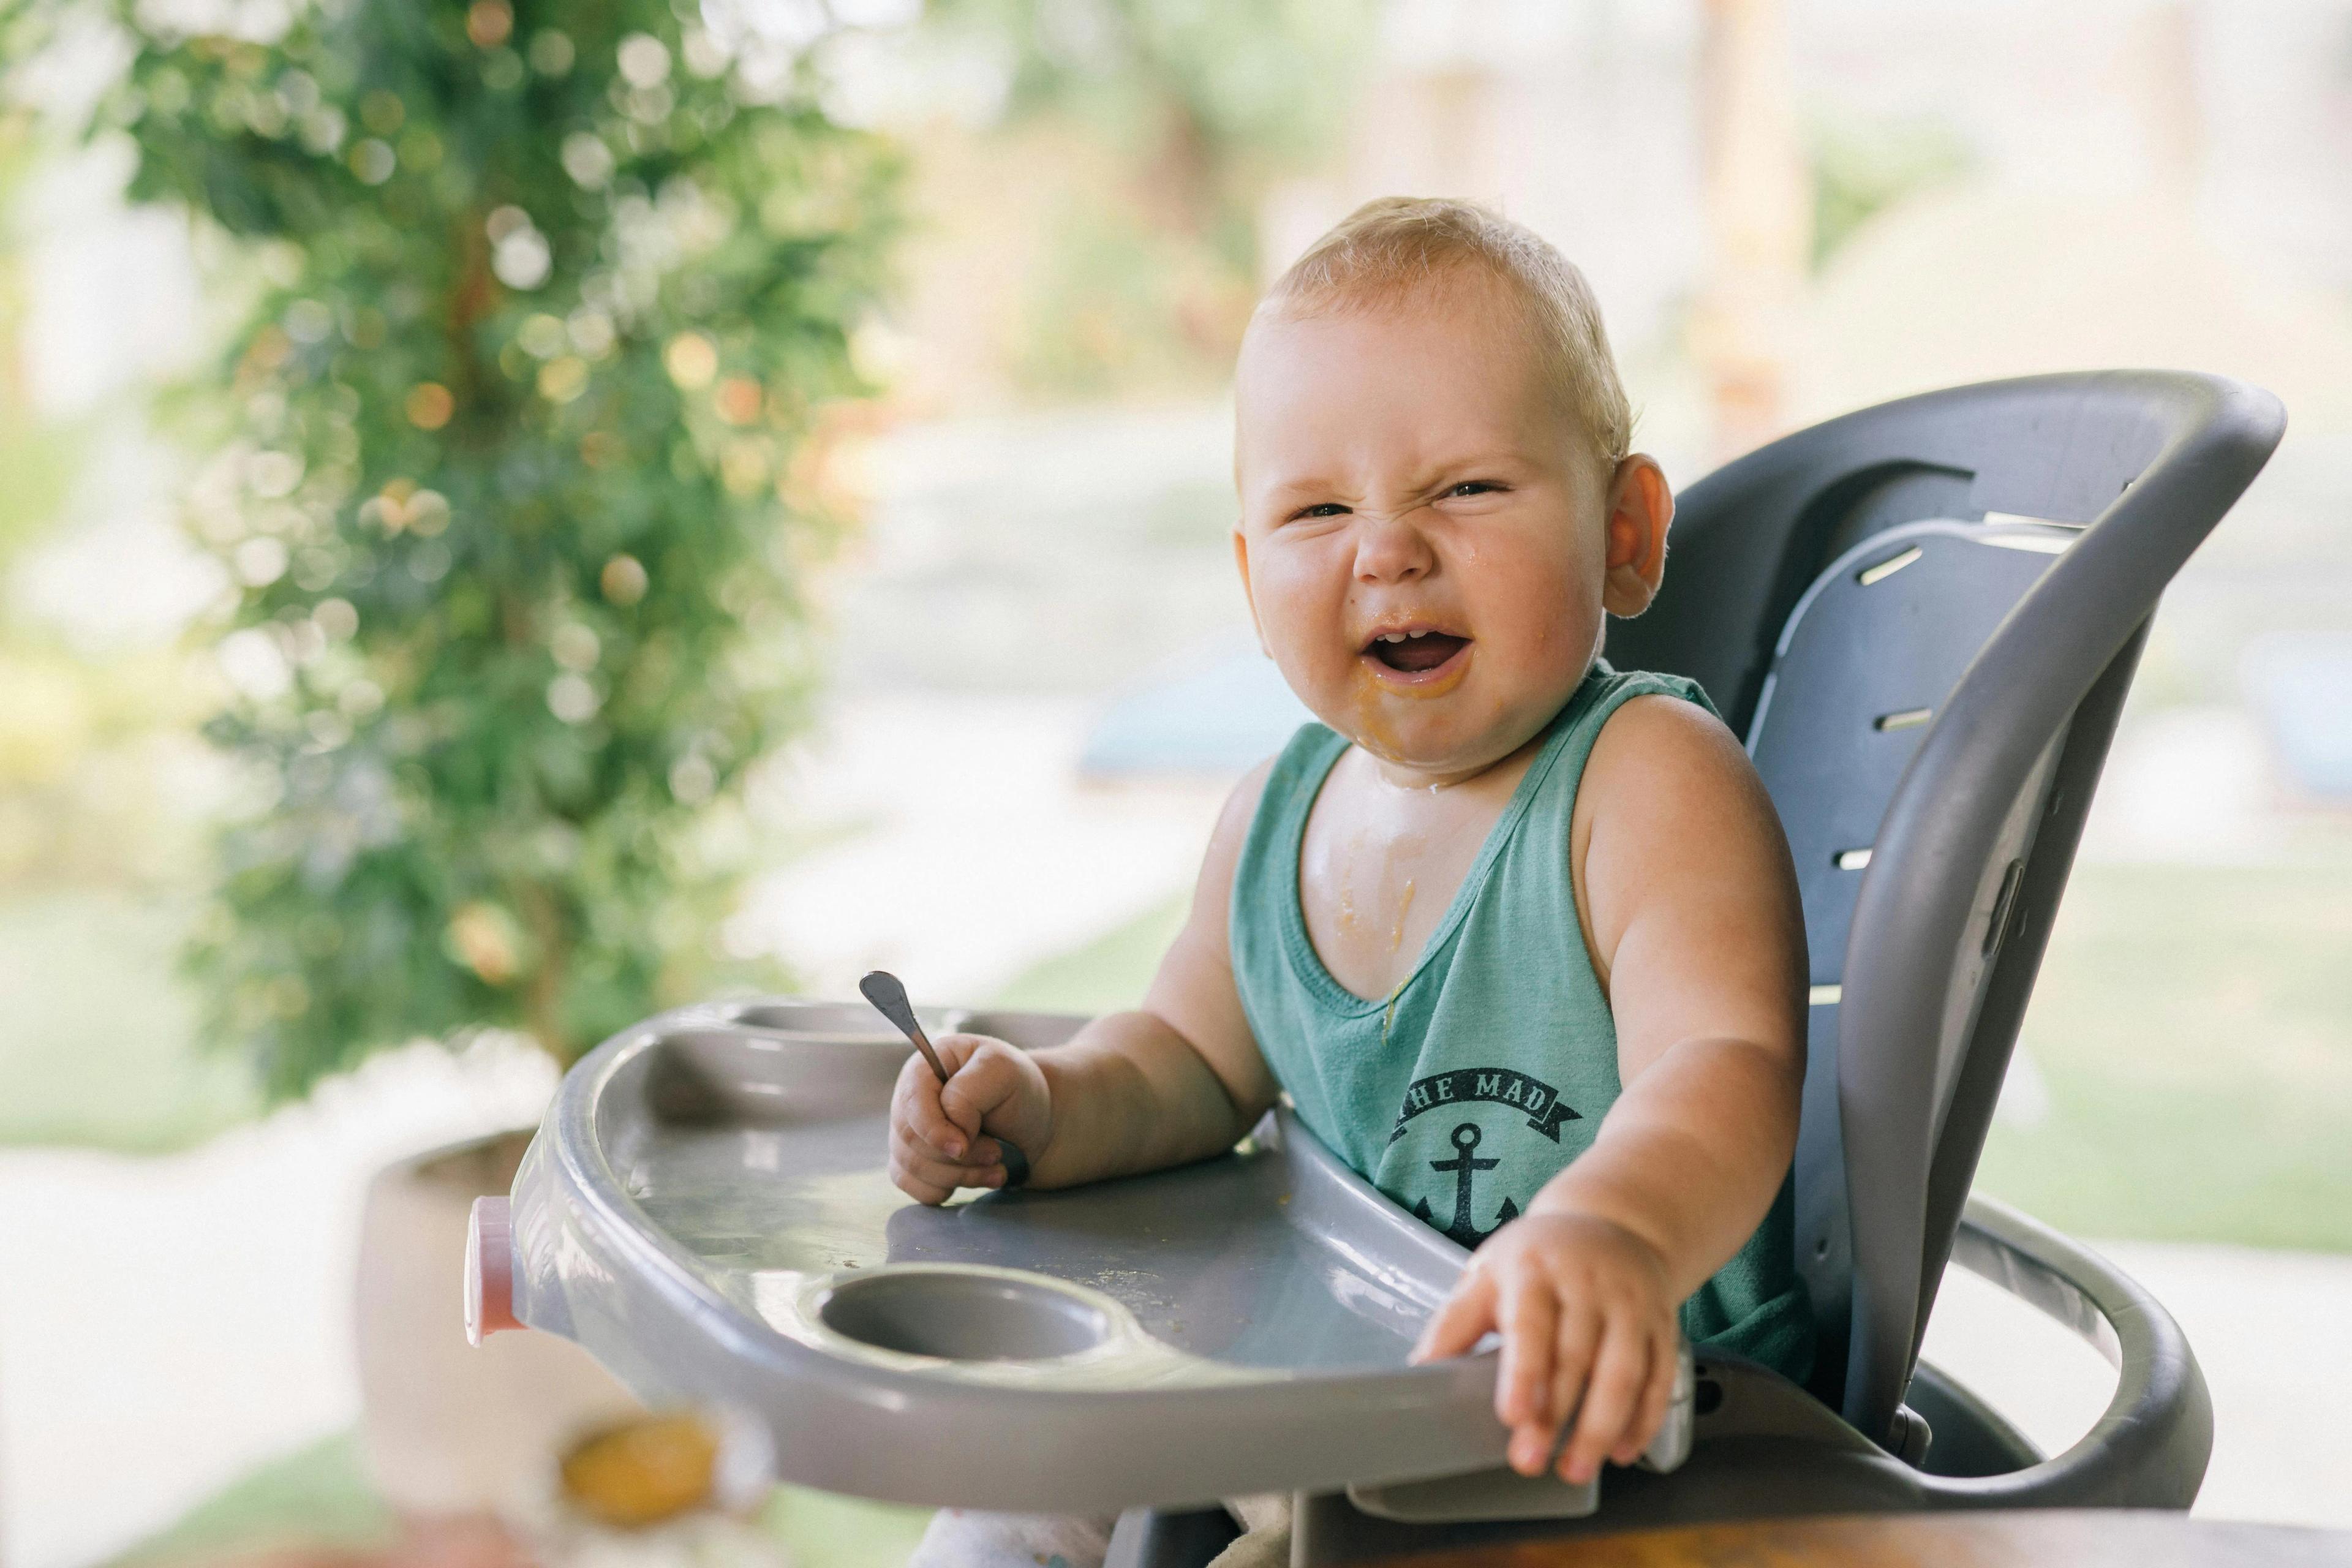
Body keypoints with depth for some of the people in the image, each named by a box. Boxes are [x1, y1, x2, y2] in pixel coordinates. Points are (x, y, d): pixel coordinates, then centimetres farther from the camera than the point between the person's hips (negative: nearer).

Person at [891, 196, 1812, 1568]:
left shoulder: (1652, 781, -19)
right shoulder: (1274, 823, 3)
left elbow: (1726, 1071, -35)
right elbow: (1197, 1062, 19)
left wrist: (1610, 1232, -57)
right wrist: (1050, 1111, -4)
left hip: (1627, 1429, -7)